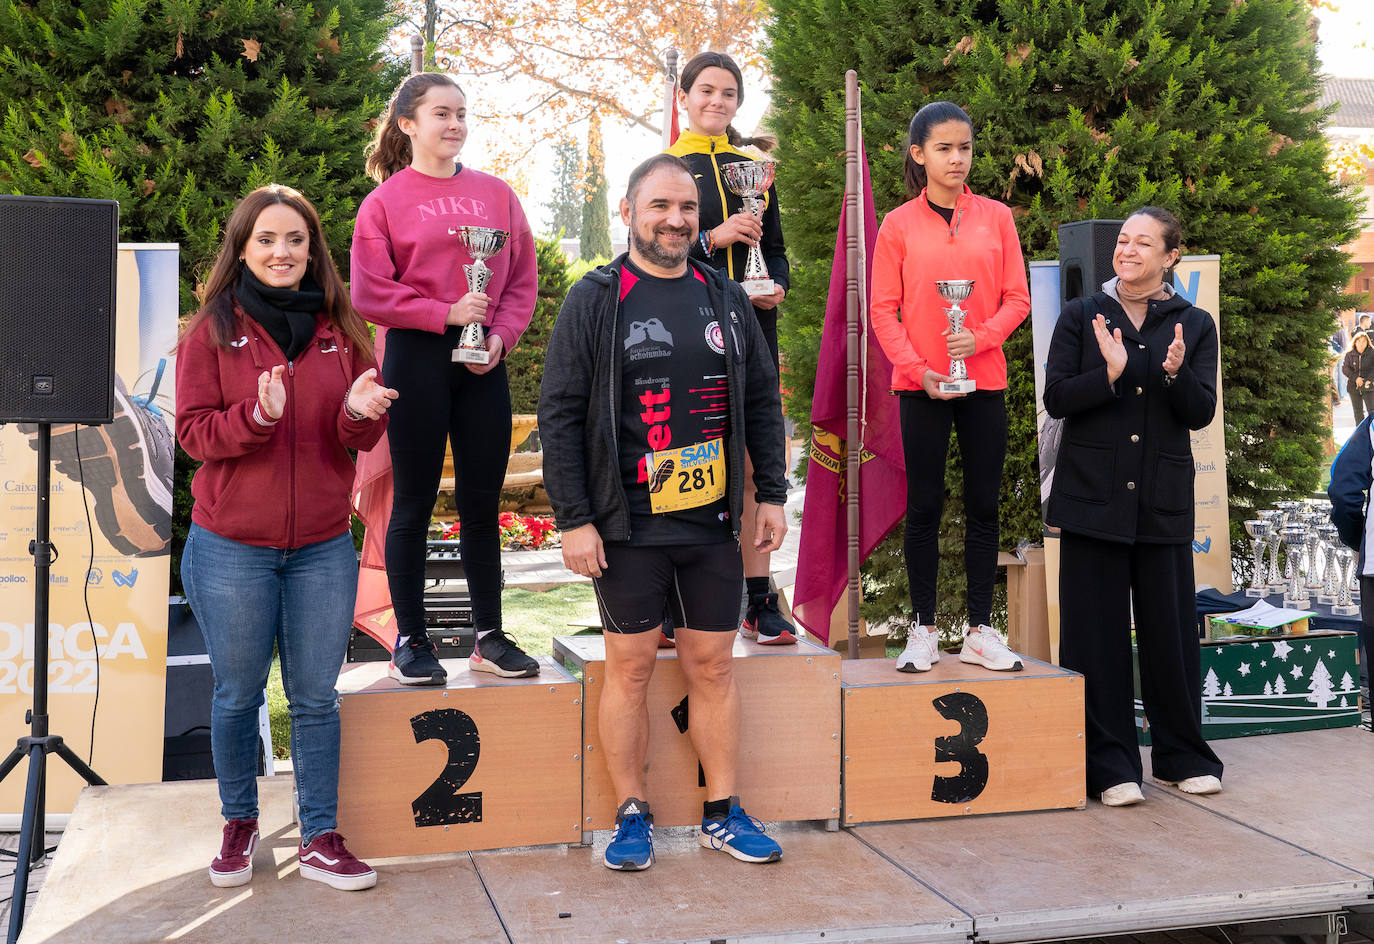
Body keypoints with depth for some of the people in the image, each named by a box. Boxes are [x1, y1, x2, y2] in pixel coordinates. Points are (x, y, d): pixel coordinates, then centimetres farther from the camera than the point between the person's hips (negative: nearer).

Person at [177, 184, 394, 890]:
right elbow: (191, 430, -6)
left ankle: (320, 838, 18)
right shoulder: (211, 331, -1)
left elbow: (363, 438, 7)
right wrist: (258, 415, -23)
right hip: (231, 548, -2)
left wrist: (358, 412, -17)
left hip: (322, 549, 2)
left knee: (316, 697, 7)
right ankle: (240, 823, 30)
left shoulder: (340, 331, 6)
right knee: (237, 695, 10)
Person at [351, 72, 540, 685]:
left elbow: (522, 279, 10)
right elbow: (370, 294, -5)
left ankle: (489, 636, 17)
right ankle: (411, 641, 13)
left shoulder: (496, 193, 11)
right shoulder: (385, 201, 1)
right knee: (414, 502, 3)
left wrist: (501, 334, -6)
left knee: (482, 502, 8)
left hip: (483, 360, 3)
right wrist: (446, 314, -13)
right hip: (415, 358, -3)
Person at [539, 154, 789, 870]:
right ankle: (632, 815, 18)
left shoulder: (726, 299, 10)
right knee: (630, 669, 4)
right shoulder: (595, 301, -2)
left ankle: (722, 812, 21)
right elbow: (560, 414, -5)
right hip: (628, 527, -3)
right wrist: (573, 518, -10)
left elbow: (761, 402, 15)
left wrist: (771, 494, 8)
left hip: (714, 523, 4)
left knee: (713, 665, 10)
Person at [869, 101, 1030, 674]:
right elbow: (883, 310, -1)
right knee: (924, 504, 3)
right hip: (921, 384, -1)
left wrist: (980, 337, -14)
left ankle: (980, 631, 14)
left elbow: (1017, 298, 4)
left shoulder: (996, 218, 5)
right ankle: (923, 630, 13)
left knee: (983, 504, 5)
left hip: (983, 379, 2)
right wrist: (919, 368, -12)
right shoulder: (899, 224, 1)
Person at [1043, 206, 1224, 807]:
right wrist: (1111, 373, -17)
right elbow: (1056, 398, -2)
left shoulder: (1195, 325, 9)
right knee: (1097, 631, 1)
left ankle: (1182, 756, 22)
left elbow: (1201, 414, 3)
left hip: (1163, 500, 1)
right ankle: (1110, 764, 11)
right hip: (1093, 494, -1)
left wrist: (1175, 373, -16)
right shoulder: (1081, 317, 6)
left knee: (1170, 627, 5)